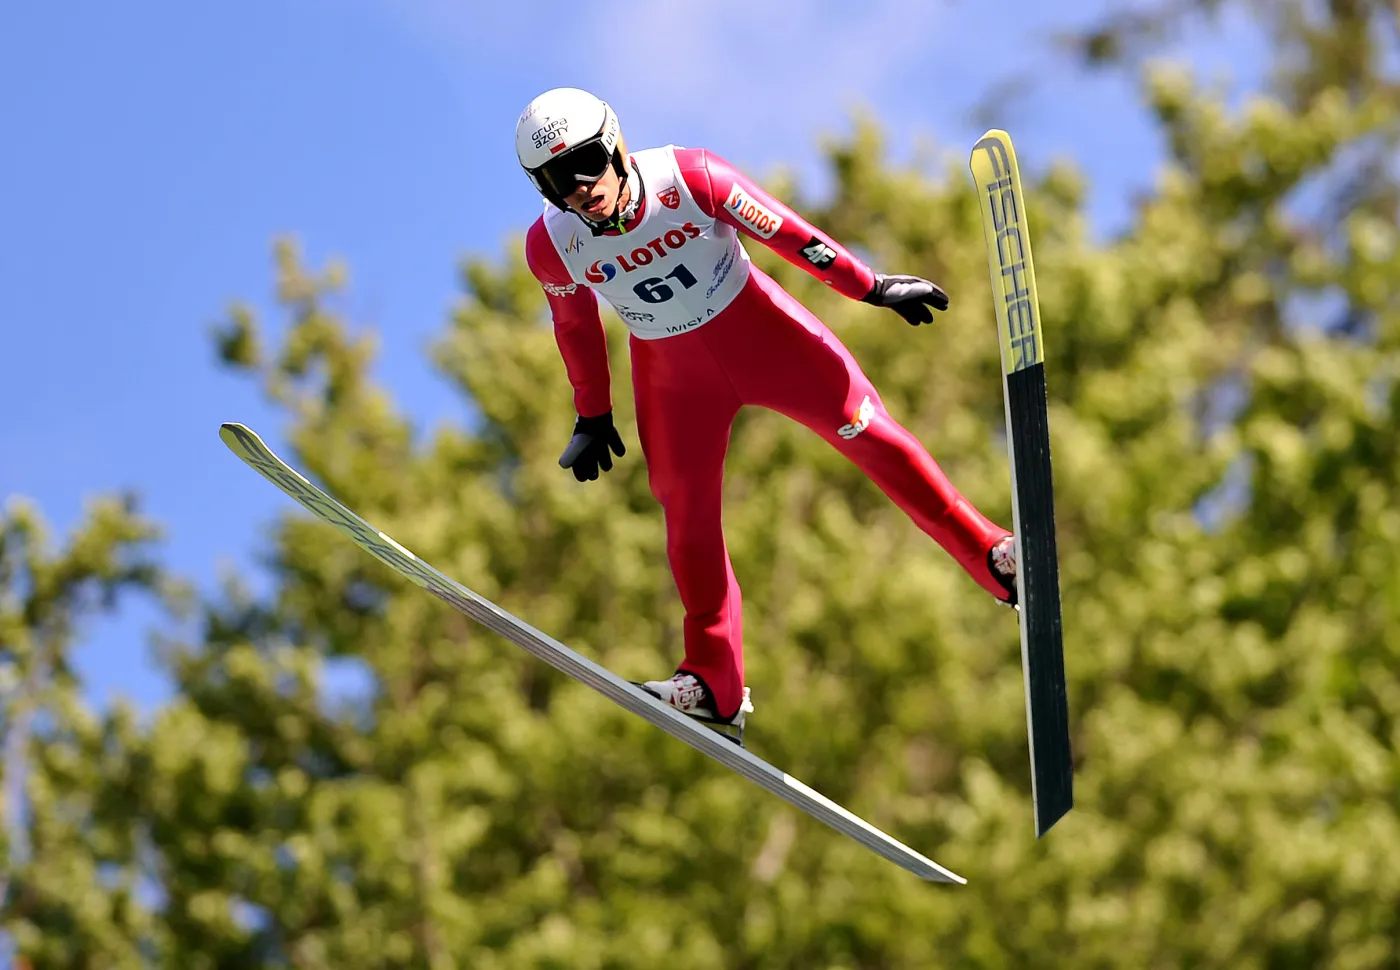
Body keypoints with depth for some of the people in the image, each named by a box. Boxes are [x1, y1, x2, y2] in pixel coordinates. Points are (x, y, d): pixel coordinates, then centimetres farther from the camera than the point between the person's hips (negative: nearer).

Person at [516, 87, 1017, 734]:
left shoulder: (688, 177, -26)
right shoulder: (551, 248, -20)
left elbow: (783, 232, -15)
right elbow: (575, 324, 0)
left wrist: (871, 287, -9)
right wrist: (592, 416, 10)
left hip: (755, 326, -1)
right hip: (669, 369, 1)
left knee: (865, 430, -5)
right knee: (688, 513, 1)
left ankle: (988, 554, 6)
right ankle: (714, 682, 12)